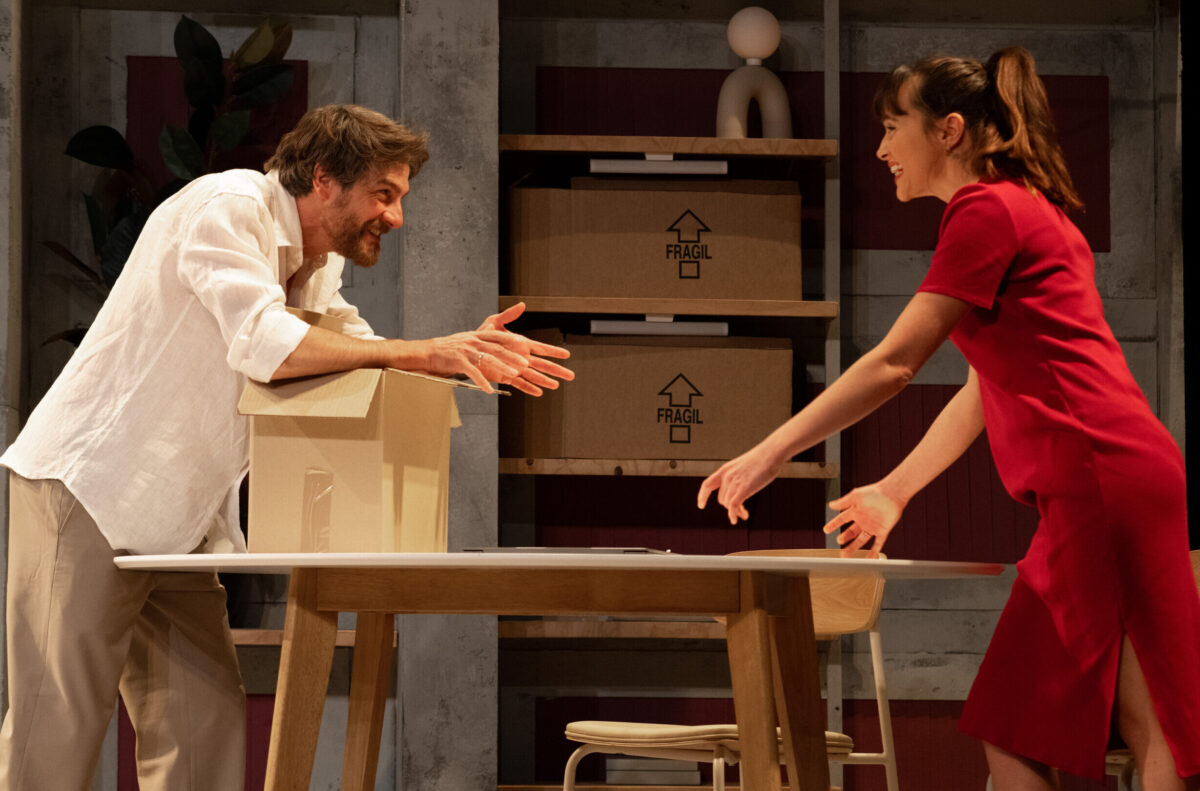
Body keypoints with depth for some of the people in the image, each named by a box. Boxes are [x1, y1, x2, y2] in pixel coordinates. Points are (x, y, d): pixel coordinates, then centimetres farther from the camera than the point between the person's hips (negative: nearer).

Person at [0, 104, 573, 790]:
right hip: (88, 487, -9)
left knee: (207, 730, 0)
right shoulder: (227, 207, -14)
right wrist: (427, 353, -25)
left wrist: (471, 356, -6)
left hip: (180, 522, 9)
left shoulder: (315, 268, 16)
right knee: (57, 733, -8)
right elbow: (264, 346, -28)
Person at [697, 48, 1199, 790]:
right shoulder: (1028, 211, 23)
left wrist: (768, 456, -5)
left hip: (1100, 479, -10)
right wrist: (894, 491, 26)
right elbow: (987, 388, 25)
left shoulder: (986, 209, -7)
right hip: (1112, 480, 10)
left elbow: (892, 365, -10)